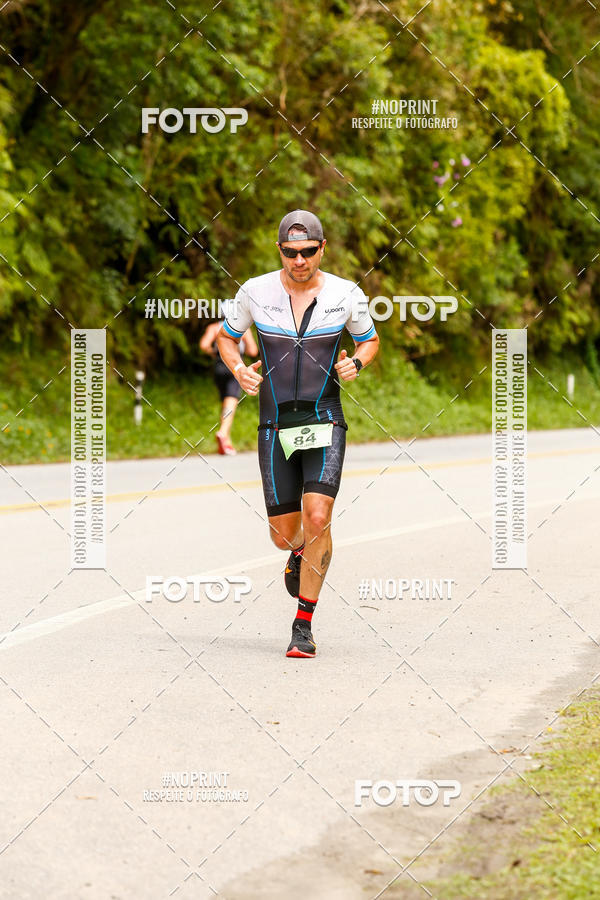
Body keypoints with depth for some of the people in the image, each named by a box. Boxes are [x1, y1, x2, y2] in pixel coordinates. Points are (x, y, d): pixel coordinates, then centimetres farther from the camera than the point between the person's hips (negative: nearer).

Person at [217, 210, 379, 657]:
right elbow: (227, 336, 16)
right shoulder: (255, 292, -1)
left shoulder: (346, 294, -2)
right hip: (275, 426, 1)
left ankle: (304, 624, -6)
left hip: (325, 423, -1)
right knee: (285, 534, 3)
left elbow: (371, 340, 15)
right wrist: (238, 369, -4)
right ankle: (300, 554, 44)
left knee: (318, 519, -19)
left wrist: (356, 363, -6)